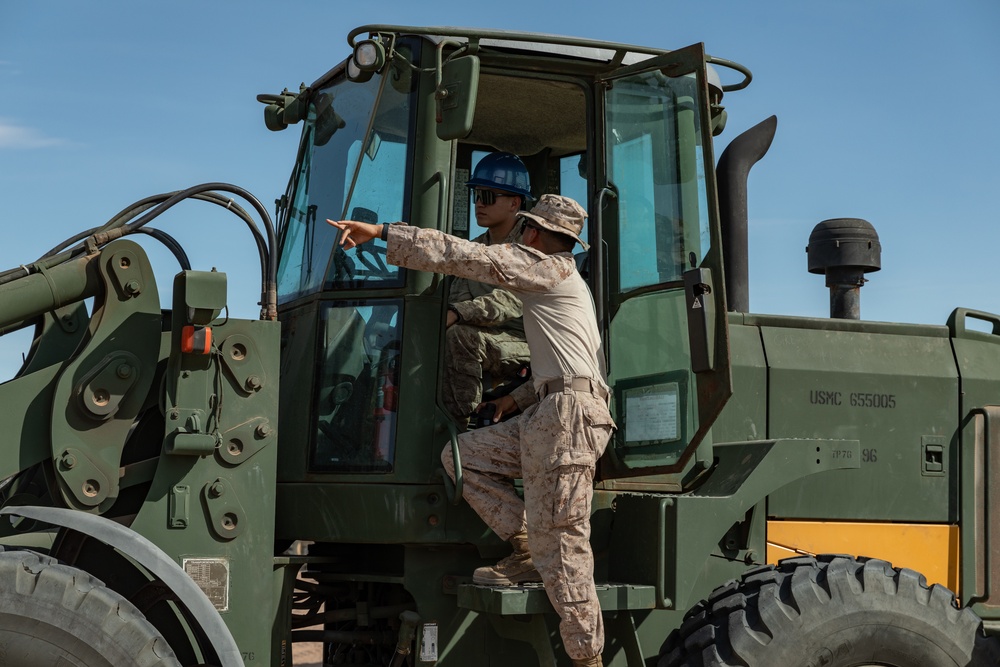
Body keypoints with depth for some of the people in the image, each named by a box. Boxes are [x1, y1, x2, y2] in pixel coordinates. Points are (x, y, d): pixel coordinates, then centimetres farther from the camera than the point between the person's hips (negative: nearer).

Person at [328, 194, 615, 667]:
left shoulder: (549, 268, -3)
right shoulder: (562, 280, 26)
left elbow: (460, 256, -8)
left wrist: (381, 233, -6)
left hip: (571, 411, -10)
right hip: (549, 413, 10)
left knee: (559, 537, -10)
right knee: (464, 455, 9)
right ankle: (527, 553, 2)